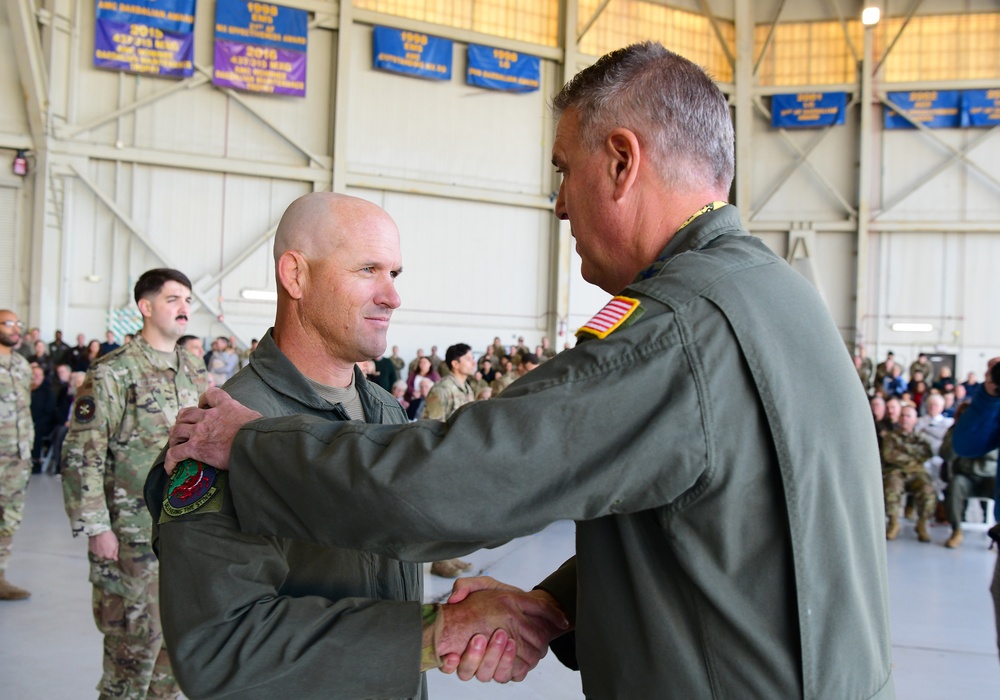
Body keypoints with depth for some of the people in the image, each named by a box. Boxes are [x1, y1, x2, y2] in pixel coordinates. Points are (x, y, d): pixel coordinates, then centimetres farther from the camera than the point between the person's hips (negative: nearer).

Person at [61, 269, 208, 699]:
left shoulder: (195, 373, 10)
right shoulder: (113, 372, -10)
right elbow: (81, 453, -13)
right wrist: (96, 528, -16)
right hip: (133, 534, -6)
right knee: (135, 636, 1)